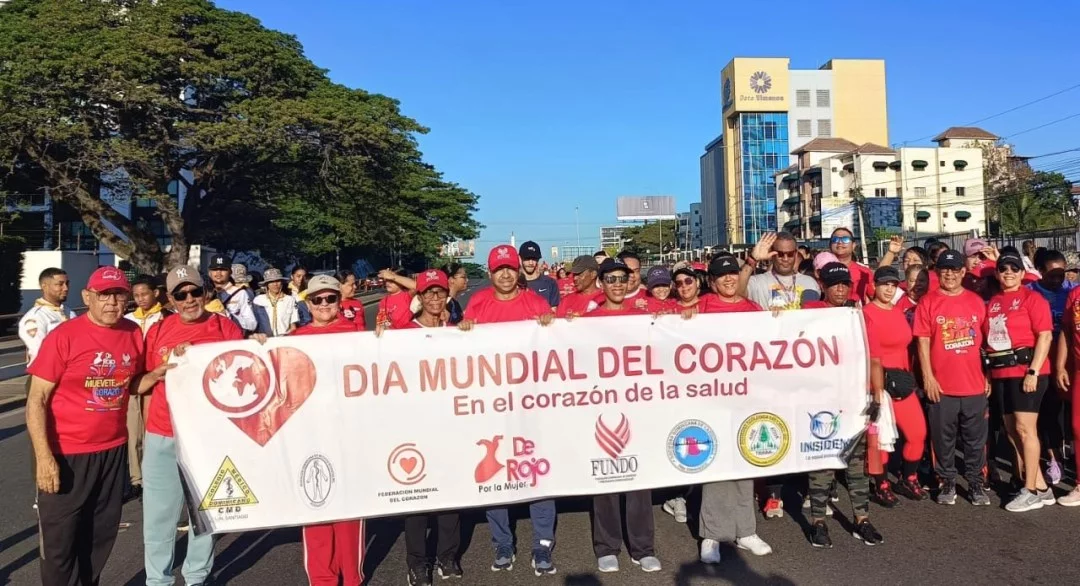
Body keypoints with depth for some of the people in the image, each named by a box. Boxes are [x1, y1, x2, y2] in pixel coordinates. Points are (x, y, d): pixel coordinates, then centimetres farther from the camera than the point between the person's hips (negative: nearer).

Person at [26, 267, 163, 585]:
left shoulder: (134, 334, 0)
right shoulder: (63, 336, -14)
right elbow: (36, 400, -13)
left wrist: (156, 375, -8)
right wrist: (44, 457, -19)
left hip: (113, 451, 5)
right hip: (66, 455, -4)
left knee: (101, 536, 19)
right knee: (60, 542, 9)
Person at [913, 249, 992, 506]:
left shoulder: (976, 302, 6)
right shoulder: (928, 302, -2)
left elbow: (984, 341, 10)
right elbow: (923, 342, -4)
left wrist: (987, 375, 7)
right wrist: (928, 377, -9)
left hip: (975, 383, 2)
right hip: (942, 385, -2)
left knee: (976, 438, 10)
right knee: (944, 438, 7)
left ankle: (976, 483, 23)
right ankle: (948, 482, 21)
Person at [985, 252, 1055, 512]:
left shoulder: (1032, 298, -4)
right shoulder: (993, 303, 14)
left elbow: (1045, 336, -11)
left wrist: (1033, 371, -18)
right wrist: (988, 374, 9)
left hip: (1025, 370, -7)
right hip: (1000, 373, 7)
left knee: (1025, 429, -6)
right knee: (1012, 431, 9)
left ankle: (1031, 491, 4)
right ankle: (1041, 487, 20)